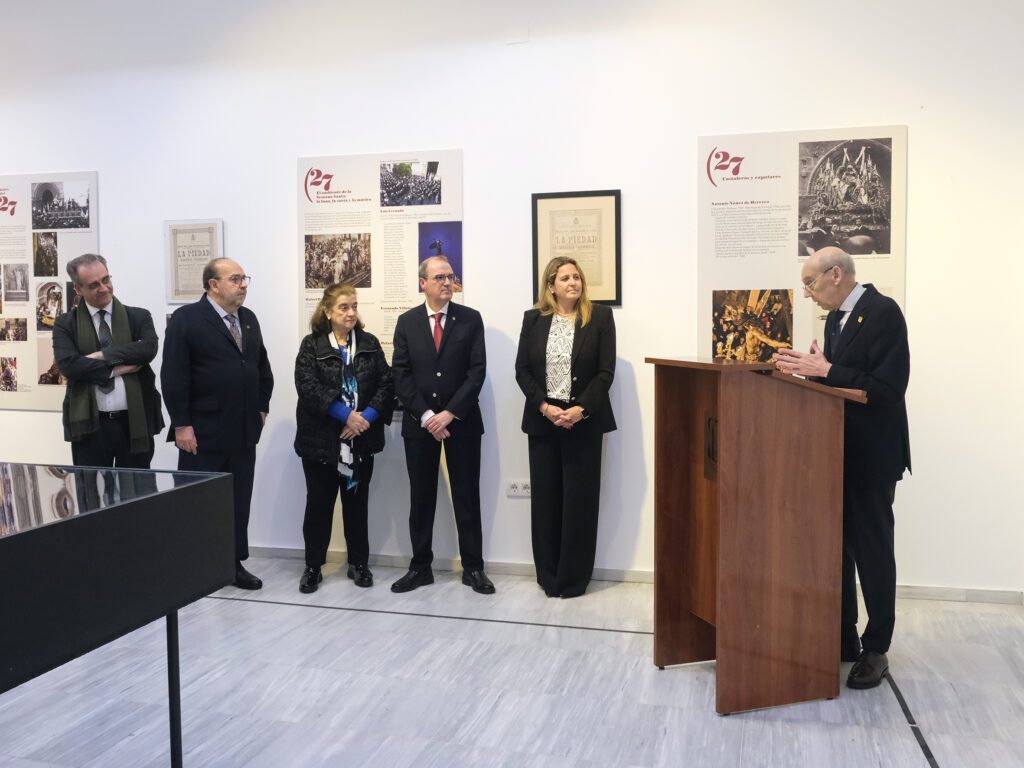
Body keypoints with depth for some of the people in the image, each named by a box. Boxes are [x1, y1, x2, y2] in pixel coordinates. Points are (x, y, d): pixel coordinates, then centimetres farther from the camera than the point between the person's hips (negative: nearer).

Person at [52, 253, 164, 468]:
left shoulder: (138, 317, 5)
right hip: (89, 424, 0)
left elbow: (148, 348, -14)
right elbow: (68, 364, -11)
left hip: (135, 421, 0)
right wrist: (117, 368, -12)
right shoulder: (66, 324, 4)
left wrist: (102, 355, -14)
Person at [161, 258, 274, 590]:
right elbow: (174, 376, -12)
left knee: (239, 501, 11)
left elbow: (262, 367, 19)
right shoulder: (186, 319, -7)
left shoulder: (249, 319, 13)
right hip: (203, 431, -6)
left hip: (243, 431, 6)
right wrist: (181, 425, -16)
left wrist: (261, 408, 10)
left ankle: (234, 563, 22)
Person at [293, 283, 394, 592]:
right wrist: (345, 414, -21)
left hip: (362, 440, 2)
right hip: (321, 439, -2)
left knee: (357, 504, 11)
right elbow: (308, 387, -13)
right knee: (319, 504, 6)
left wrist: (367, 417, -14)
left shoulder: (370, 343, 7)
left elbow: (386, 384, 1)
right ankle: (313, 566, 19)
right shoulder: (311, 345, -1)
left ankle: (359, 563, 23)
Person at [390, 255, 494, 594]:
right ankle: (420, 567, 18)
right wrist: (425, 415, -11)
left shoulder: (471, 318, 1)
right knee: (420, 498, 8)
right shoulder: (406, 322, 5)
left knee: (467, 497, 4)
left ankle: (472, 568, 15)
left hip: (462, 420, -1)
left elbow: (477, 370, -6)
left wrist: (450, 413, -14)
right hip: (419, 422, 1)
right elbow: (400, 374, 0)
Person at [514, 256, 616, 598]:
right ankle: (548, 576, 17)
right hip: (542, 420, 2)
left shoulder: (600, 317, 1)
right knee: (545, 498, 5)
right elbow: (522, 370, 3)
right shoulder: (533, 319, 7)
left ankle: (574, 578, 12)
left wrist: (580, 409, -16)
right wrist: (544, 407, -11)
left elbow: (606, 371, -4)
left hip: (583, 420, -2)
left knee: (580, 498, 1)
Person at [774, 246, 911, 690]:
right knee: (836, 545, 13)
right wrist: (809, 370, -2)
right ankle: (842, 638, 25)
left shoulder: (883, 312, -15)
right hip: (839, 451, 8)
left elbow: (888, 387, -22)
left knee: (872, 550, 3)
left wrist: (826, 371, -22)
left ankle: (876, 649, 16)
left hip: (870, 454, -8)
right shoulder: (836, 318, 12)